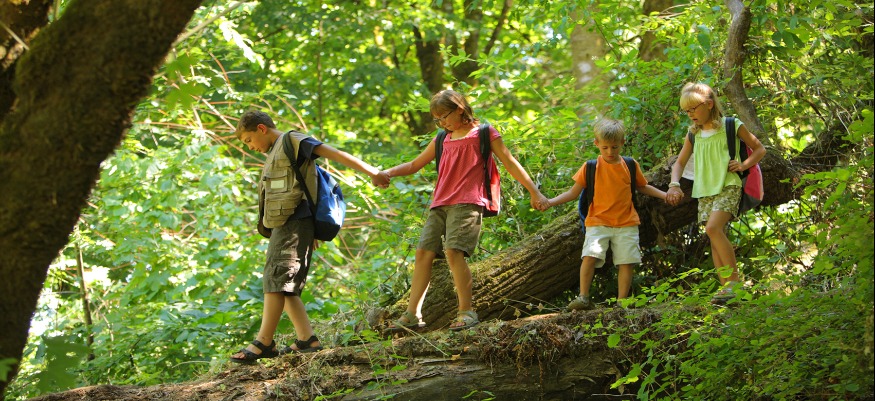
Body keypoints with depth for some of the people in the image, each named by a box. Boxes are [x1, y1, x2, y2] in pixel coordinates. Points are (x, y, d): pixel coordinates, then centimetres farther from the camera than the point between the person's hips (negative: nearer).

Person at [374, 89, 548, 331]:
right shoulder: (443, 140, 23)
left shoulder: (483, 133, 6)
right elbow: (415, 165, 28)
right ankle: (413, 314, -2)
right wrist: (389, 173, 10)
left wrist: (534, 192, 2)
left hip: (467, 204, -6)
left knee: (454, 251, -22)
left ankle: (467, 311, -18)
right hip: (440, 205, 6)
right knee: (423, 252, -3)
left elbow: (510, 164, 5)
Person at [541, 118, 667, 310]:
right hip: (598, 222, -2)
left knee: (626, 261, -3)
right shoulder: (590, 167, 0)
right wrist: (550, 202, -9)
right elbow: (574, 192, 3)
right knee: (590, 256, -19)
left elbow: (643, 187, 23)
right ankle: (584, 298, -11)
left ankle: (622, 301, 6)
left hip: (626, 223, 2)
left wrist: (664, 195, 12)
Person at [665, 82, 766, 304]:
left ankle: (735, 279, -20)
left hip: (727, 186, -6)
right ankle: (725, 287, 2)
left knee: (713, 228, -25)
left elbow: (760, 149, 7)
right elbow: (679, 163, 19)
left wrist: (743, 165, -10)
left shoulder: (731, 127, -2)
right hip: (705, 191, 6)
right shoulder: (694, 134, 12)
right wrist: (674, 184, 1)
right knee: (716, 237, 1)